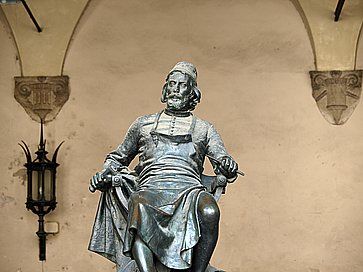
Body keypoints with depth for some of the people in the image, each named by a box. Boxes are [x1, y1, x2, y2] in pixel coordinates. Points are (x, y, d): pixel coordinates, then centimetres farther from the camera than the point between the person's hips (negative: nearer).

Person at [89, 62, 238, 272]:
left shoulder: (203, 129, 26)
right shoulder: (144, 124, 28)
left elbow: (222, 158, 15)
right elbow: (118, 157, 34)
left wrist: (228, 166, -10)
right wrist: (104, 174, 12)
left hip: (189, 187, 0)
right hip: (151, 188, 1)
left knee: (209, 211, -37)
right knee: (137, 205, -39)